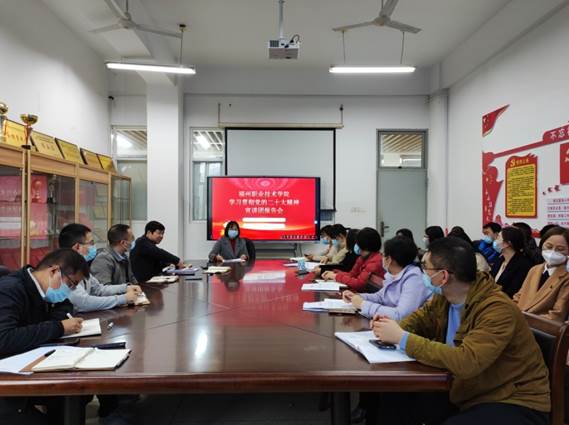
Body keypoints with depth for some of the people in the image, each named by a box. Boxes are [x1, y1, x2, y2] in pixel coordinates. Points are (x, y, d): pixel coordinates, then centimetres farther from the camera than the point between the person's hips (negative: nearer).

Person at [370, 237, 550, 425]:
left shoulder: (498, 310, -28)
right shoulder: (445, 296, -5)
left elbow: (466, 361, -40)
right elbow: (423, 316, 15)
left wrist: (403, 338, -33)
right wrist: (397, 328, -9)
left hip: (515, 403, -6)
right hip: (467, 391, 7)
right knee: (393, 398, -4)